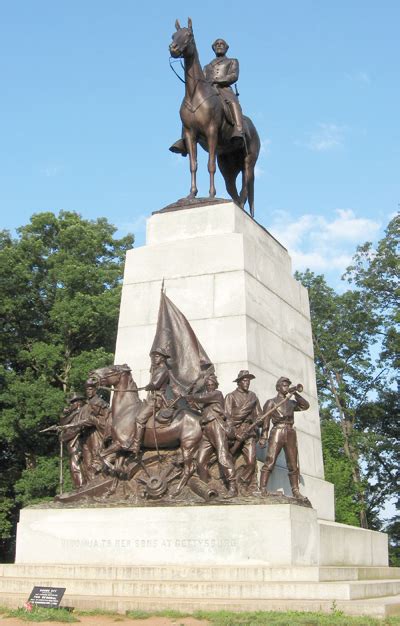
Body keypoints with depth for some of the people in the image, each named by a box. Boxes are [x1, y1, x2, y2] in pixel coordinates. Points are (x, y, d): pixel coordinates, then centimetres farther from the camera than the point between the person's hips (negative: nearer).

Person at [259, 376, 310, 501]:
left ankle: (296, 492, 4)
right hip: (277, 432, -5)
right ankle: (262, 489, -18)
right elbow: (265, 421, -1)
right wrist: (263, 437, -13)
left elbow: (305, 406, 7)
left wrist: (295, 394, 1)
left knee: (293, 465, 2)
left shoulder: (291, 403, 22)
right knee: (270, 462, -14)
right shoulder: (271, 402, 8)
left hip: (290, 434, 5)